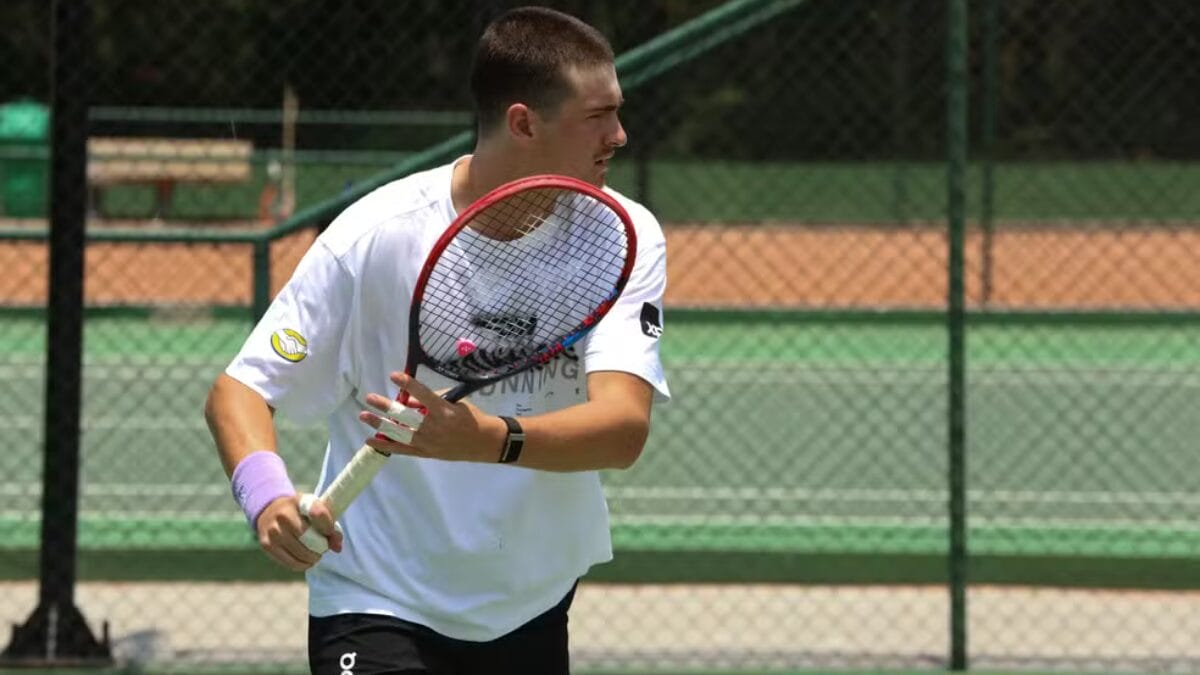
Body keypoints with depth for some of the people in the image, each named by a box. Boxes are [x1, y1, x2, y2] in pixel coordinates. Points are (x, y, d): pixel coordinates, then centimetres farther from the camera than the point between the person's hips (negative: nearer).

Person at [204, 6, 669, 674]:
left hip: (534, 610, 4)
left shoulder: (626, 237, -10)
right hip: (379, 611, -4)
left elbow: (624, 427, -25)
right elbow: (237, 390, -10)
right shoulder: (379, 236, -16)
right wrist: (267, 495, -32)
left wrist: (490, 439, -44)